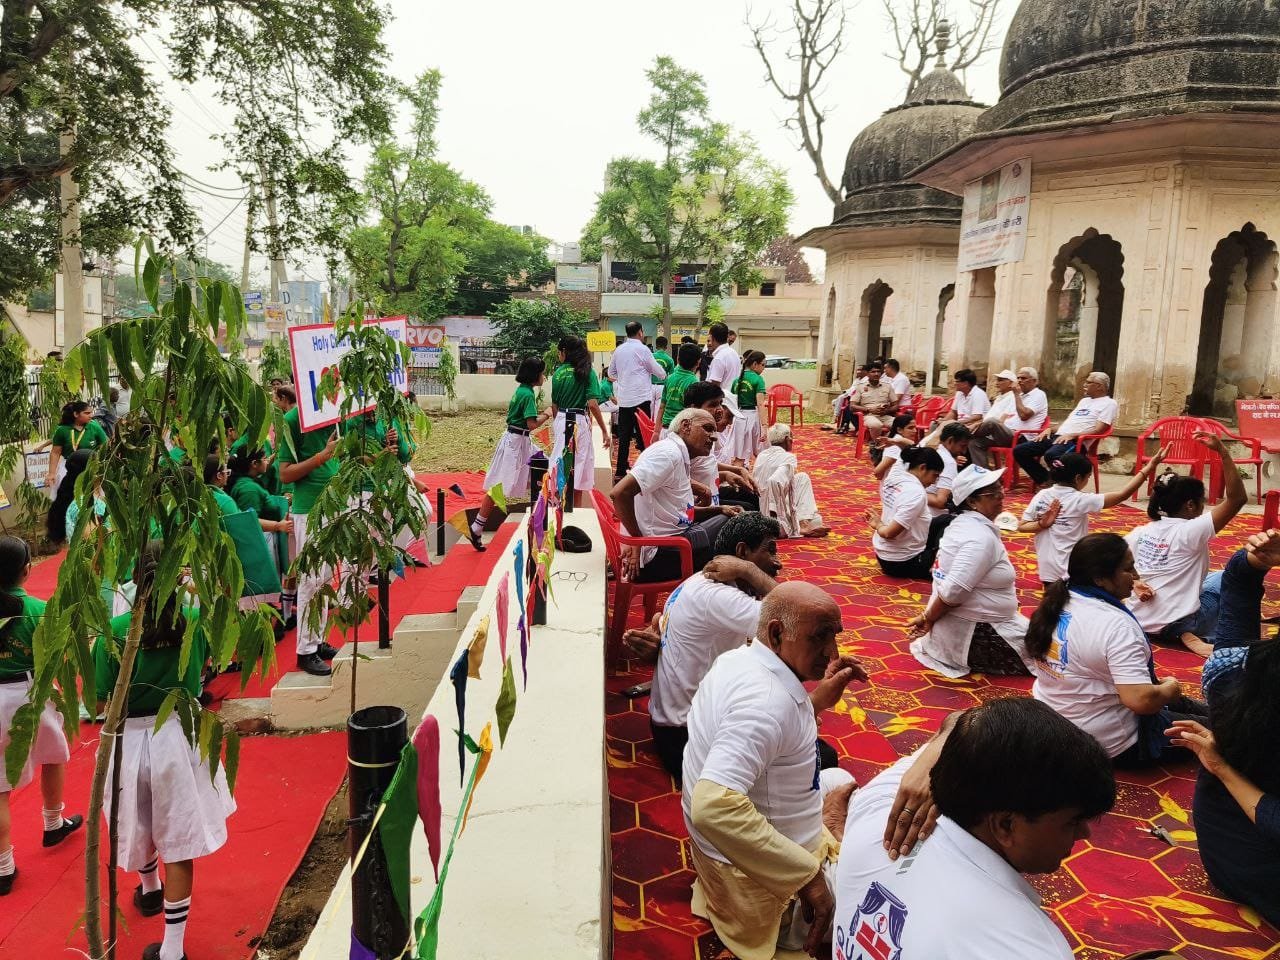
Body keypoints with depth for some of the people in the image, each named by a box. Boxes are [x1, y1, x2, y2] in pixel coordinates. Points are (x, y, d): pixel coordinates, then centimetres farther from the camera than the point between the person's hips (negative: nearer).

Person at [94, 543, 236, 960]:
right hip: (181, 735, 0)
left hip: (131, 740, 0)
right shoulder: (195, 621, -12)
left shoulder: (113, 633, -17)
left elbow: (102, 700, -11)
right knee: (179, 841, 7)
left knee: (140, 827, 27)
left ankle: (149, 891, 55)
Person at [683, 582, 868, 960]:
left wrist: (817, 699, 1)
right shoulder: (768, 699, -32)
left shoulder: (737, 658, -5)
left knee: (840, 780, 27)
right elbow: (712, 808, -42)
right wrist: (807, 873, -33)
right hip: (763, 877, -9)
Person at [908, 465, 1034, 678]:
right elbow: (953, 591, -29)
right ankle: (969, 659, -1)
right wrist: (928, 619, -16)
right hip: (974, 635, -10)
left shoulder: (964, 524, 7)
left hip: (955, 629, 10)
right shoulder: (981, 537, -23)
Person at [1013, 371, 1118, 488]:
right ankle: (1046, 480, 2)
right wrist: (1050, 429, 10)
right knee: (1019, 451, -6)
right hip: (1057, 436, 9)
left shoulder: (1109, 404, 2)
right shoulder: (1084, 400, 29)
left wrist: (1071, 435, -19)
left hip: (1076, 441, -9)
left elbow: (1097, 430, -10)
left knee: (1051, 455, -41)